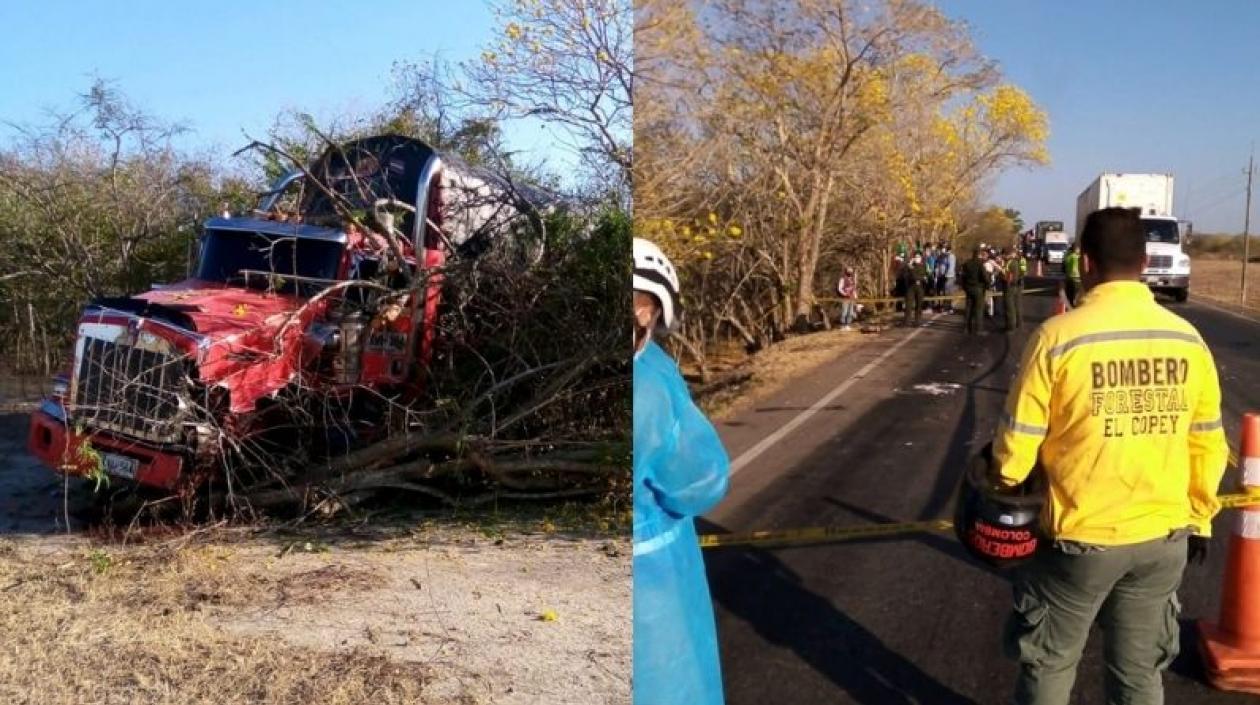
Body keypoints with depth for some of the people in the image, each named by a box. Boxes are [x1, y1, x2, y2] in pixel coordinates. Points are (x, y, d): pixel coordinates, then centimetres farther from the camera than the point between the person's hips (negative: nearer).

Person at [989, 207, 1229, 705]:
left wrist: (1003, 478, 12)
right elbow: (1207, 444, 5)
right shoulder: (1188, 340, -3)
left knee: (1049, 665, 16)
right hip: (1165, 539, 4)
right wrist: (1199, 518, 20)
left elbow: (1019, 440, -10)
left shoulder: (1059, 336, -16)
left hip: (1082, 538, -3)